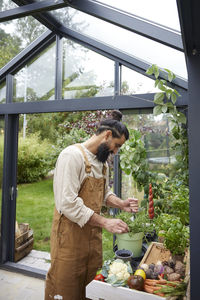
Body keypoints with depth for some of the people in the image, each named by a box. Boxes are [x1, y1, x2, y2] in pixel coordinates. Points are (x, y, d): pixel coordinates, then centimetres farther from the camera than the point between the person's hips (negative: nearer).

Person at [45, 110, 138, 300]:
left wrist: (121, 204, 0)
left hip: (93, 233, 8)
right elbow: (68, 203, -25)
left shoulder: (102, 162, 9)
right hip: (70, 235, -7)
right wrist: (105, 222, -23)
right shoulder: (73, 155, -19)